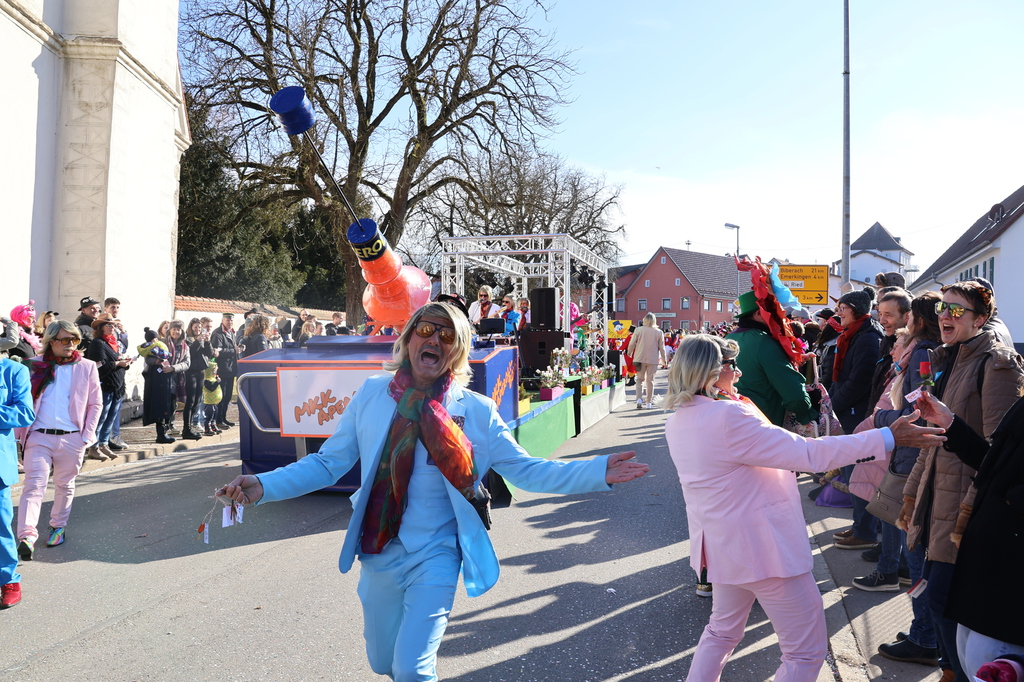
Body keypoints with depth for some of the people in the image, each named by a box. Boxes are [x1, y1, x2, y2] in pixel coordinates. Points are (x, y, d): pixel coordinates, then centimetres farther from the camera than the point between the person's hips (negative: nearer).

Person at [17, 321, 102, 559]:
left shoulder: (87, 367, 4)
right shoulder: (35, 366, 5)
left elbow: (96, 404, 7)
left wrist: (87, 435, -1)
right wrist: (23, 433, -2)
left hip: (71, 438, 1)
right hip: (39, 436, -1)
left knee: (65, 485, 13)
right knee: (34, 484, -10)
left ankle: (58, 526, 30)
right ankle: (27, 537, -15)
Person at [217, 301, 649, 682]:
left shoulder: (476, 410, -7)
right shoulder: (372, 395, -4)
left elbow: (525, 470, -6)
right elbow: (327, 462, 0)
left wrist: (598, 473, -16)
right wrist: (263, 486, -12)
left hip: (435, 556, -2)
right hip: (379, 554, 3)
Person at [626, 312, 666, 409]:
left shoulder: (639, 330, -3)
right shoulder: (658, 332, -1)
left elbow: (632, 344, 0)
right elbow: (661, 347, 3)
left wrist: (629, 353, 19)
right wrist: (664, 360, 15)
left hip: (640, 358, 0)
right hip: (653, 359, 0)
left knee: (640, 379, 10)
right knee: (650, 380, 9)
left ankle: (639, 399, -8)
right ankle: (649, 403, 10)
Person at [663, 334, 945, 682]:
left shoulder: (676, 421, 0)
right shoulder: (728, 416, -26)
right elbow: (808, 454, -24)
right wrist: (887, 438, -21)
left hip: (723, 545, 9)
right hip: (762, 547, -9)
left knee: (723, 630, 28)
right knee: (807, 652, 8)